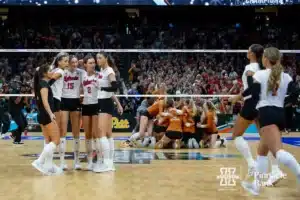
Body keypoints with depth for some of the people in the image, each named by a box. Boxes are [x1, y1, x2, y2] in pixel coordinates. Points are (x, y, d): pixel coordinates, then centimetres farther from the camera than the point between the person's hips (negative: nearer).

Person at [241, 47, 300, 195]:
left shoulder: (260, 74, -1)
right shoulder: (286, 77, 11)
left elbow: (254, 95, -8)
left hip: (266, 114, -7)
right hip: (280, 114, 7)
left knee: (278, 151, -21)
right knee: (262, 151, 20)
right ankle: (256, 185, 22)